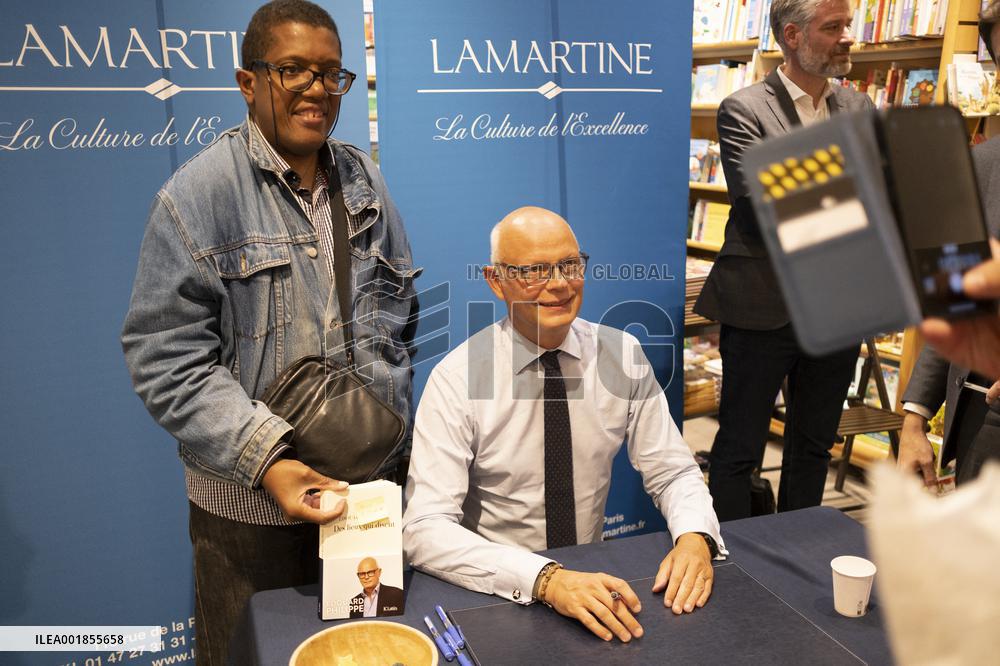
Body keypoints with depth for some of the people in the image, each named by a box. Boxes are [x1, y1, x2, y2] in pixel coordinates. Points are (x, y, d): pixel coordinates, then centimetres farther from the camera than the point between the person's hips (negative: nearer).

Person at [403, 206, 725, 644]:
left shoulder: (622, 354, -3)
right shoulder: (457, 378, -13)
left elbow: (673, 472, 2)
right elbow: (425, 529, -20)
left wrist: (694, 537, -19)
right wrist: (546, 578, -33)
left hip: (595, 582, 3)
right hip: (497, 590, -3)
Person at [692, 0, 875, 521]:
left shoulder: (859, 109, 10)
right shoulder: (744, 110, -9)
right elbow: (763, 209, -18)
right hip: (764, 308, -6)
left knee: (813, 446, 18)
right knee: (739, 450, 6)